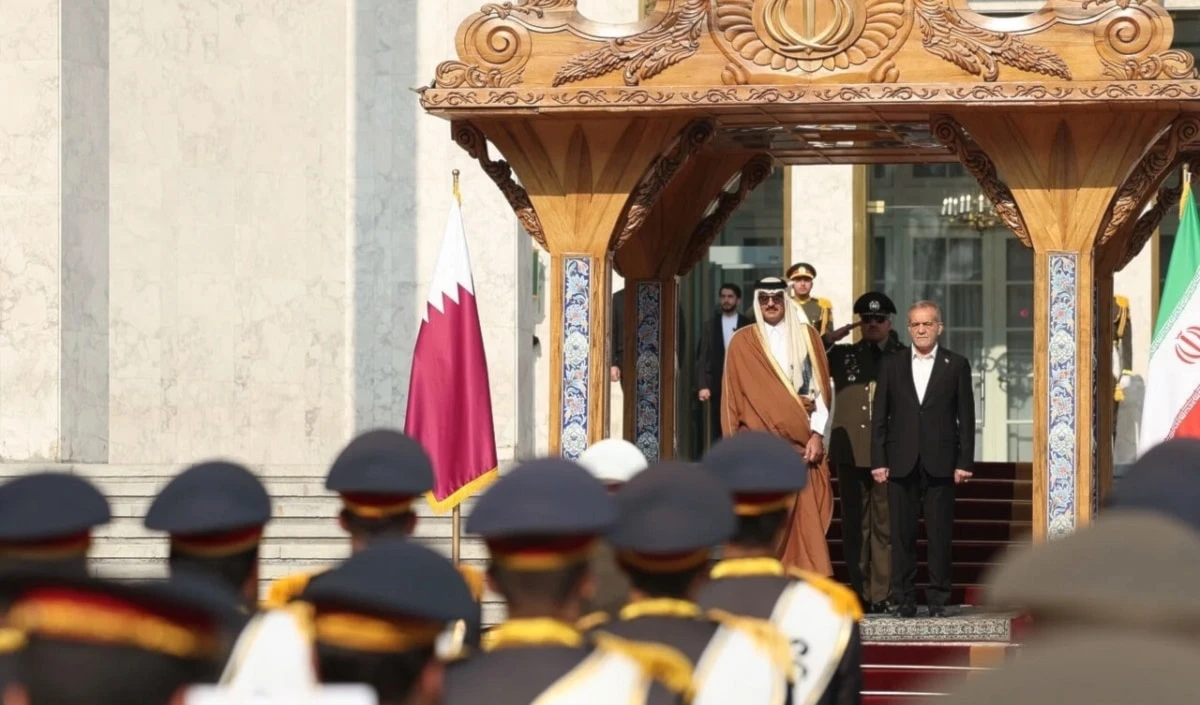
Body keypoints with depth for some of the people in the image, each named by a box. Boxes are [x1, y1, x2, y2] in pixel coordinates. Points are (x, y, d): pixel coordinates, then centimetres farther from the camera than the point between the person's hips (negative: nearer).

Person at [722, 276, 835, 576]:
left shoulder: (807, 336, 10)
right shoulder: (743, 342, 7)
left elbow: (821, 389, 6)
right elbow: (734, 397, 6)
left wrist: (817, 434, -5)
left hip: (802, 444, 1)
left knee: (805, 522, -5)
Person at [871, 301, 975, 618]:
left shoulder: (956, 365, 7)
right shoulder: (892, 364, 10)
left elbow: (966, 417, 5)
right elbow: (879, 416, 8)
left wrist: (965, 462, -2)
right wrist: (878, 461, 0)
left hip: (940, 463, -1)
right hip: (901, 462, 1)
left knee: (939, 534, -1)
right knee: (902, 533, 1)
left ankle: (938, 599, 5)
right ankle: (904, 599, 6)